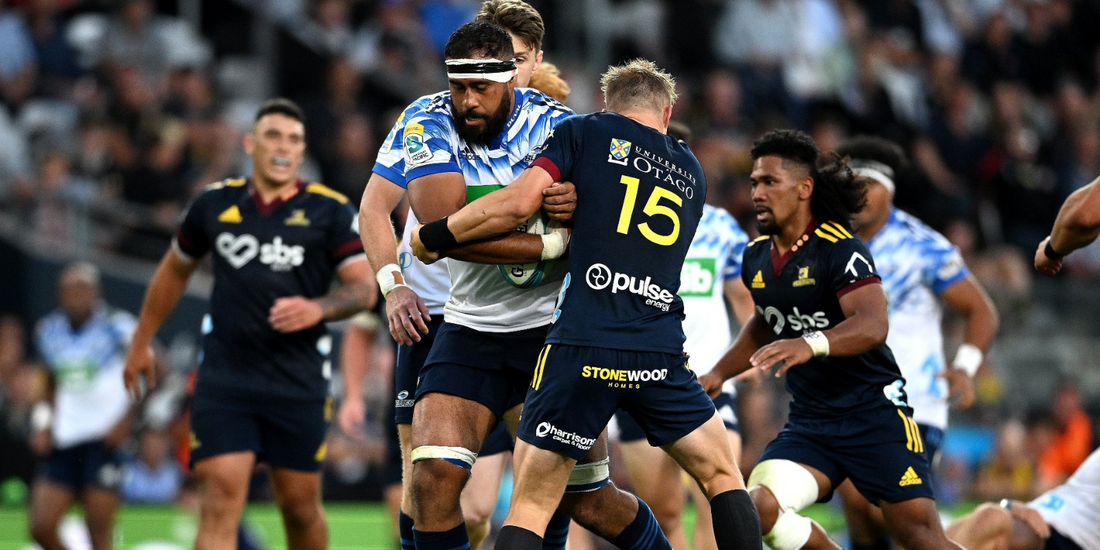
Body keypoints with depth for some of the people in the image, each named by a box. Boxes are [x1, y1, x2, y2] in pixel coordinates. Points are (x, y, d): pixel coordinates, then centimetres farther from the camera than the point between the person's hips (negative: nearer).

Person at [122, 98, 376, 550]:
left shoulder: (330, 210, 1)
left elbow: (364, 288, -2)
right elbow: (174, 271, 23)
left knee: (300, 504, 7)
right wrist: (141, 342, 28)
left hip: (299, 384, 0)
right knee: (220, 499, -12)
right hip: (224, 377, 1)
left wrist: (318, 308, -21)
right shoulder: (215, 204, 8)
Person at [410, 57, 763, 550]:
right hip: (660, 354, 3)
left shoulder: (585, 132, 7)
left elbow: (517, 203, -4)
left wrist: (433, 236, 8)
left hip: (581, 347, -3)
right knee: (722, 477, 20)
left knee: (529, 508, 2)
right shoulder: (691, 174, 21)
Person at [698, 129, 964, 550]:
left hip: (874, 414, -6)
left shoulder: (839, 249, -15)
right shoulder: (756, 257, 7)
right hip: (809, 423, 6)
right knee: (759, 508, -19)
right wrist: (718, 374, 22)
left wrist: (811, 345, -48)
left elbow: (873, 325, -32)